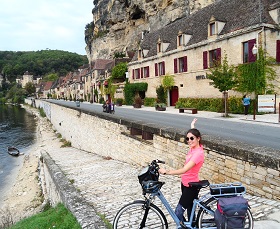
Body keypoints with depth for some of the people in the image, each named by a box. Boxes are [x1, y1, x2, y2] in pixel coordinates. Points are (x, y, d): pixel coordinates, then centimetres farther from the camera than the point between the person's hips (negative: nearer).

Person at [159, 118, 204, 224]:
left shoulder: (198, 153, -26)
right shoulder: (194, 147, -1)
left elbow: (184, 170, -33)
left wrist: (166, 172, -33)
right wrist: (192, 126, 36)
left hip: (191, 186, -9)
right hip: (185, 183, 9)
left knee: (178, 213, -8)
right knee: (189, 210, 21)